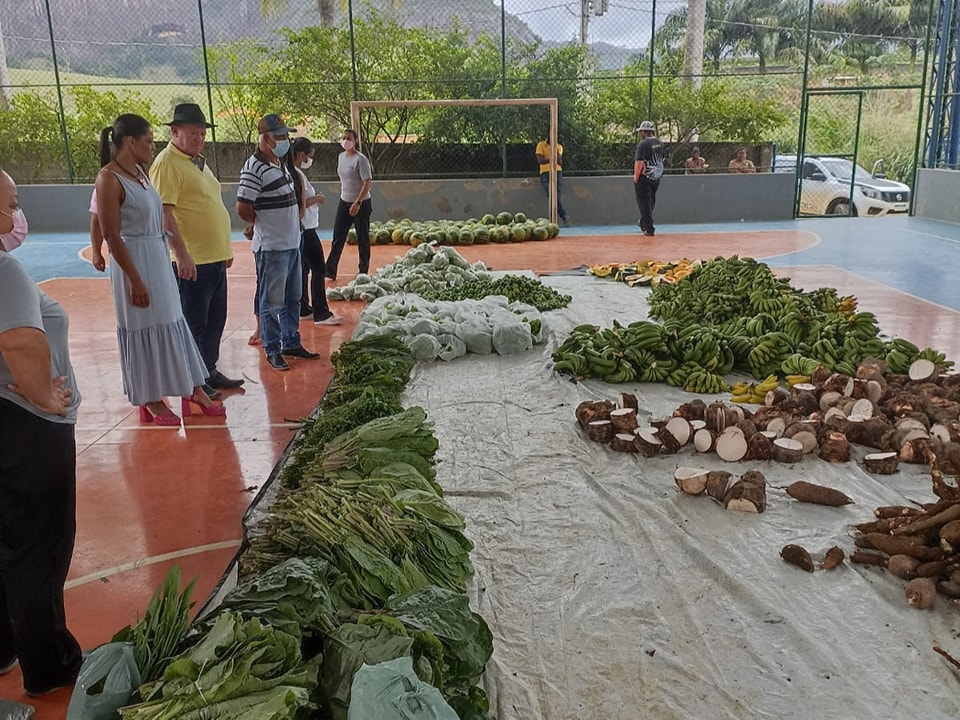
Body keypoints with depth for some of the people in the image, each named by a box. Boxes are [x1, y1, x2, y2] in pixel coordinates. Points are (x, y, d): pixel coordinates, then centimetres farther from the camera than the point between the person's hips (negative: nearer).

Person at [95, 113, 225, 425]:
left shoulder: (139, 171, 9)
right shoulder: (109, 179, -15)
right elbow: (112, 236, -18)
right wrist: (135, 280, -19)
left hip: (159, 259, 8)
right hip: (135, 262, -8)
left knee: (173, 325, 13)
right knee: (145, 330, 3)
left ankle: (194, 391, 23)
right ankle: (151, 401, 18)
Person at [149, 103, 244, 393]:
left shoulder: (198, 162, 17)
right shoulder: (167, 163, -12)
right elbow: (164, 213, -20)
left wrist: (225, 248, 23)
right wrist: (181, 254, -25)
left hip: (215, 258, 9)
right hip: (191, 261, -9)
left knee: (215, 320, 16)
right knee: (193, 324, 0)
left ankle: (209, 372, 28)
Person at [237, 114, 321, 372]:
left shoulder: (280, 163, 11)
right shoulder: (254, 168, -17)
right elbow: (243, 209, -20)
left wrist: (290, 224, 11)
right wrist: (263, 225, -5)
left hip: (292, 243, 9)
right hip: (271, 247, -9)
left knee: (292, 299, 18)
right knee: (272, 302, 2)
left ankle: (291, 343, 30)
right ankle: (272, 350, 13)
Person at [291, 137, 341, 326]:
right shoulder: (297, 175, -17)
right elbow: (300, 204, -24)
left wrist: (313, 198, 7)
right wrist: (316, 199, -10)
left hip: (301, 230, 11)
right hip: (305, 229, -11)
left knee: (303, 269, 15)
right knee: (318, 269, -9)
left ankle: (303, 308, 23)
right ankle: (321, 313, -8)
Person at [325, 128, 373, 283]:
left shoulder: (360, 159, -15)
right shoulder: (341, 157, 8)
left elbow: (367, 182, -18)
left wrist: (357, 203, -22)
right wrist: (344, 196, 18)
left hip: (361, 203, -7)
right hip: (344, 202, 7)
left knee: (363, 238, 4)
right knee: (338, 237, 3)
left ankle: (364, 271, 14)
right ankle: (330, 270, 4)